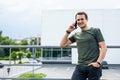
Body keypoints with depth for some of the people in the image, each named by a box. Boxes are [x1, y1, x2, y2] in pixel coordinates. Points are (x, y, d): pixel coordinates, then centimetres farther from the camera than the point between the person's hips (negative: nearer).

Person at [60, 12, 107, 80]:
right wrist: (68, 32, 3)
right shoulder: (76, 35, 13)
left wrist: (98, 62, -14)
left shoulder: (95, 31, 2)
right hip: (80, 66, 4)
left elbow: (104, 48, -4)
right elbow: (62, 44, 13)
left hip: (93, 66, -3)